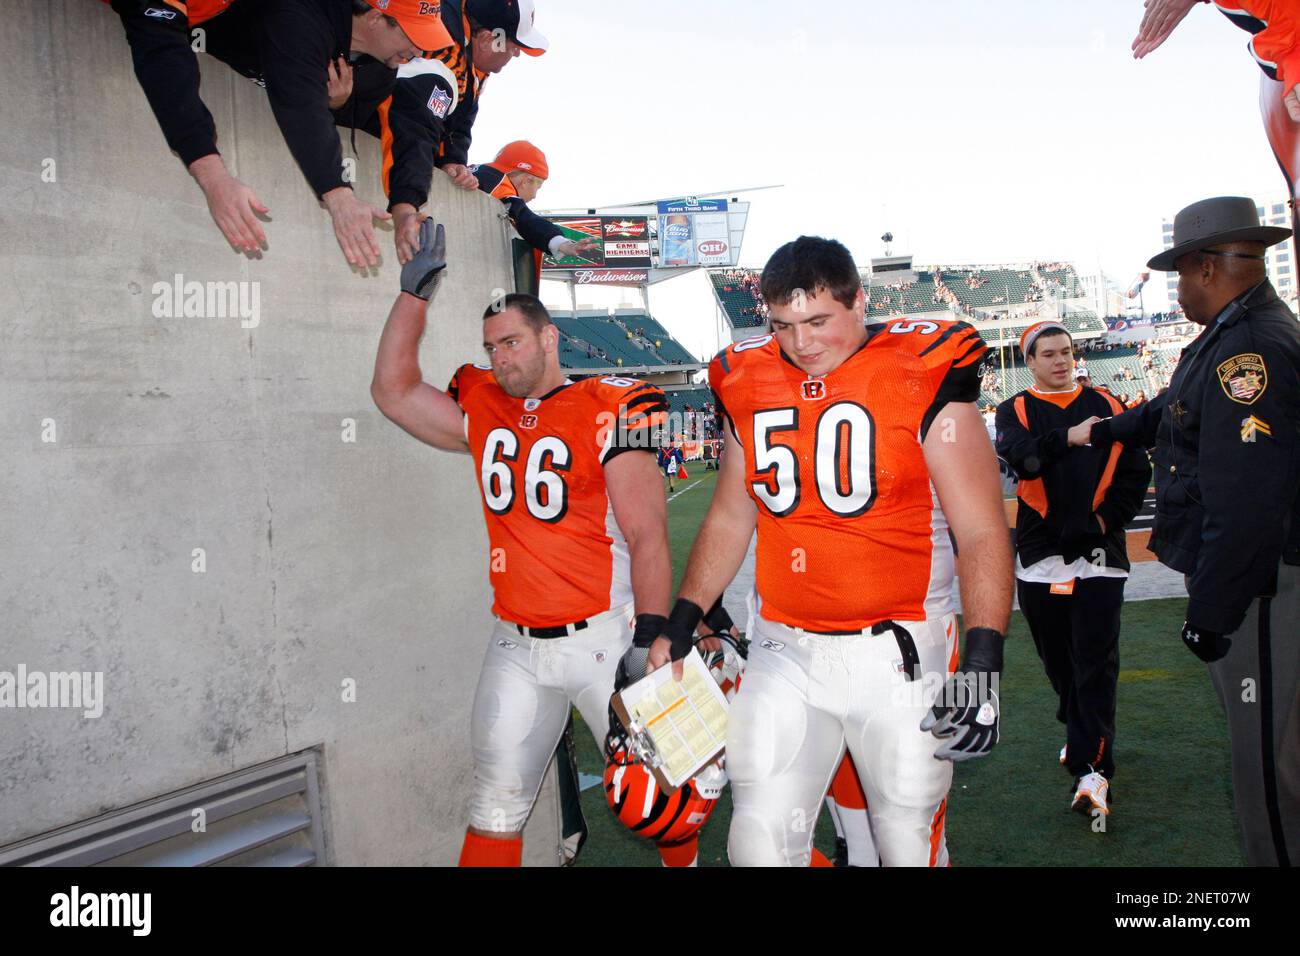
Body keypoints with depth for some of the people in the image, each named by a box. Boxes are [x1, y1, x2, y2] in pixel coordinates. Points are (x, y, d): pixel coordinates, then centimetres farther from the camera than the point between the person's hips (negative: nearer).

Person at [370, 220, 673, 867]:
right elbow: (393, 389, 13)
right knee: (495, 811, 11)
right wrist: (416, 290, 9)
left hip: (603, 637, -5)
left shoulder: (608, 412, -9)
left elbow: (646, 533, -12)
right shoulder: (482, 411, 8)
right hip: (517, 646, 5)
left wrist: (652, 639, -18)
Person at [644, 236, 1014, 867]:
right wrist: (682, 621, 12)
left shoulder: (922, 378, -8)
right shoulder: (749, 384, 5)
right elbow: (730, 519, 16)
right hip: (785, 652, 3)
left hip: (899, 651, -3)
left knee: (909, 842, 8)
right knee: (760, 838, 1)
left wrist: (981, 663, -18)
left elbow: (981, 532, -9)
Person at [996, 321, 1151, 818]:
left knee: (1096, 659, -7)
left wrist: (1109, 516, -7)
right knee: (1057, 657, 13)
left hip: (1098, 552, 0)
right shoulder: (1016, 411, 5)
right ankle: (1081, 733, 35)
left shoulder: (1106, 406, 10)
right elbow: (1023, 458, -16)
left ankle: (1091, 767, -7)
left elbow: (1137, 469, 6)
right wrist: (1070, 437, -32)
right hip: (1039, 552, 1)